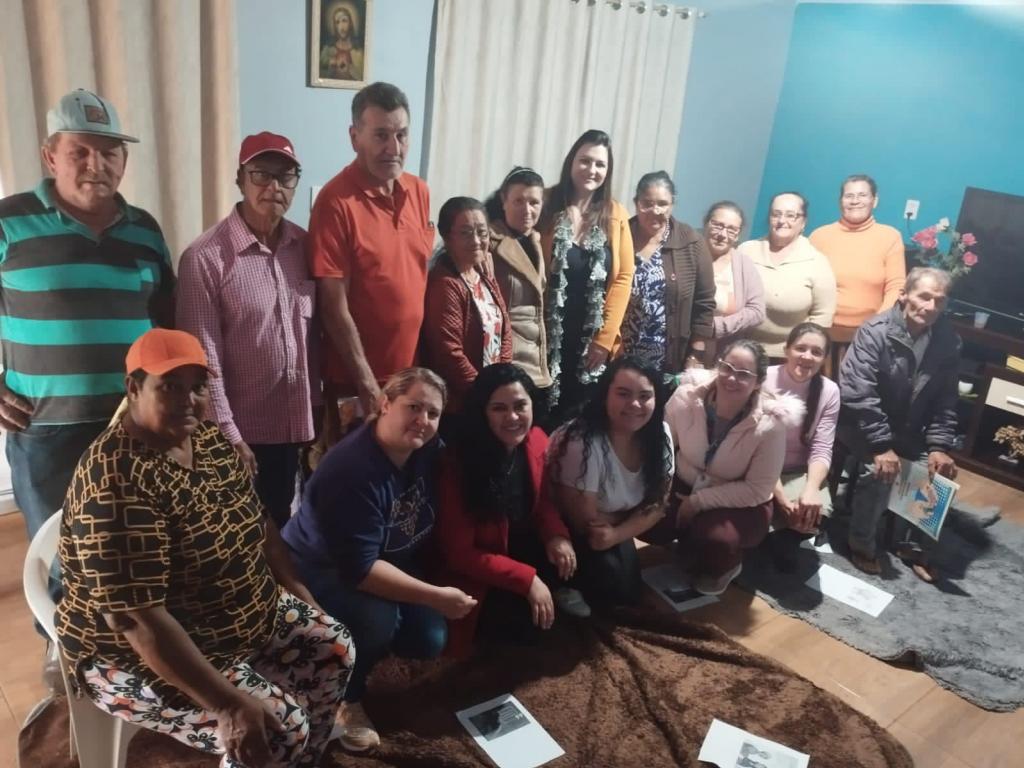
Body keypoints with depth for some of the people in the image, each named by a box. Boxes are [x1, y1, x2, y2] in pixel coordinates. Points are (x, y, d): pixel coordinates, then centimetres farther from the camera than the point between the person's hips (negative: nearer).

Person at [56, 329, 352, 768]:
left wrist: (294, 586, 8)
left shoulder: (210, 441, -2)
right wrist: (230, 704, -34)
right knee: (283, 728, -20)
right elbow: (135, 619, -33)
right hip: (143, 656, -8)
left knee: (334, 650, 7)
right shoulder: (119, 483, -30)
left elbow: (254, 521, 12)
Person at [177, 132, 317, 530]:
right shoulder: (205, 257, -15)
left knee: (279, 526, 21)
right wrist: (227, 435, -15)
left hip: (293, 424, 5)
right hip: (242, 431, -4)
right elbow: (204, 359, -15)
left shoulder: (304, 245, 2)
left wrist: (317, 406, 8)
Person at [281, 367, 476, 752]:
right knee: (379, 618, -34)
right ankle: (343, 699, -5)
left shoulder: (430, 450, -12)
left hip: (393, 563, 7)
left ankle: (362, 647, 23)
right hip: (319, 571, -7)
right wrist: (437, 596, -36)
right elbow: (359, 568, -36)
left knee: (430, 639, -5)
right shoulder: (352, 470, -34)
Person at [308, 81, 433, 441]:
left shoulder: (419, 192, 3)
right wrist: (367, 384, -15)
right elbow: (334, 306, -16)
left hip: (412, 371, 6)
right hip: (357, 381, -6)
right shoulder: (336, 202, -16)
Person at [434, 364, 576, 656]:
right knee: (524, 623, -21)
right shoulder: (458, 465, -27)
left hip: (523, 548, 6)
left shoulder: (536, 440, -10)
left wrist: (556, 535, -16)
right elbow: (459, 553, -22)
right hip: (478, 573, -6)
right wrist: (527, 580, -27)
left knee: (570, 561, -14)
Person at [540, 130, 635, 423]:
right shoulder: (547, 207, -2)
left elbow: (623, 277, 0)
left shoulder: (615, 215, 3)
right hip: (550, 335, -1)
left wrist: (605, 337, -5)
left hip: (592, 340, 2)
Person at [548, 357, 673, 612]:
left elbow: (657, 505, -8)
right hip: (566, 529, -6)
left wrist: (616, 534, -25)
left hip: (614, 524, 6)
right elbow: (585, 521, -26)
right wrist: (635, 516, -11)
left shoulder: (659, 435, -14)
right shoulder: (582, 442, -33)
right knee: (616, 586, -20)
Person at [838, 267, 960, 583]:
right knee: (879, 472, -26)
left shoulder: (948, 341, -4)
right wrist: (882, 446, -29)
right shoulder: (875, 332, -21)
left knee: (940, 472, -10)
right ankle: (862, 545, -2)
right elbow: (857, 394, -27)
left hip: (910, 430, 6)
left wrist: (939, 446, -10)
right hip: (864, 425, -5)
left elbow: (945, 401, 2)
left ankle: (913, 545, 14)